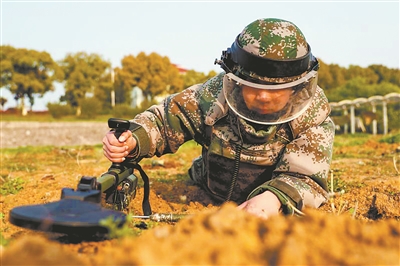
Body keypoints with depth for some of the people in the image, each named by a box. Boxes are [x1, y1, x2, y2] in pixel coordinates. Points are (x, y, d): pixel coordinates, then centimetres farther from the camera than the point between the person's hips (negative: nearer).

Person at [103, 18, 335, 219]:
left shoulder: (314, 113, -22)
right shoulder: (216, 95, -19)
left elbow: (307, 177, -29)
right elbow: (165, 119, -9)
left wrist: (274, 198, -52)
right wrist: (132, 140, -31)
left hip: (278, 214, 2)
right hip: (208, 202, -1)